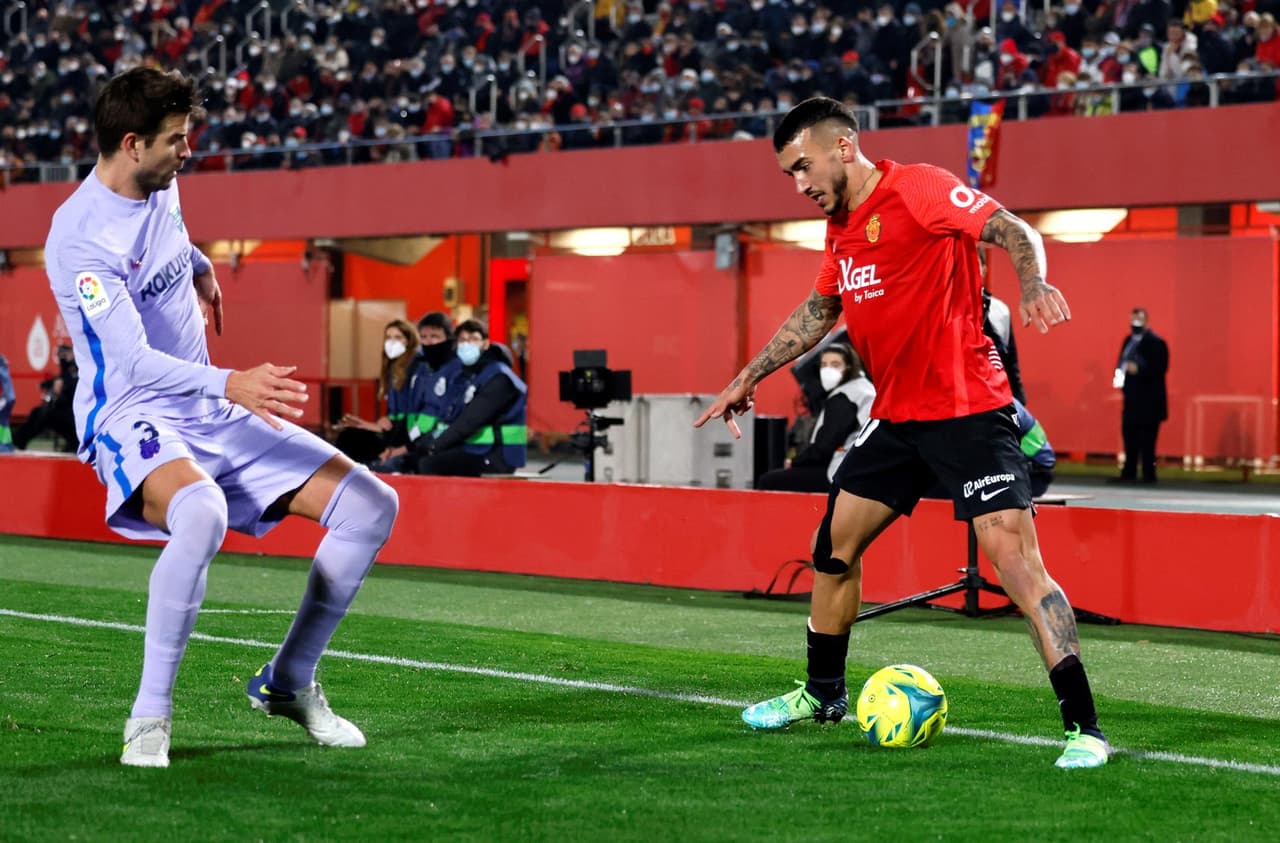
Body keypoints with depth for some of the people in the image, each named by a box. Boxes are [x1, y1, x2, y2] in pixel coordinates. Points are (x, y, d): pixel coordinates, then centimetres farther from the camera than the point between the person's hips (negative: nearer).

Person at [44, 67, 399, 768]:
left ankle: (287, 682, 13)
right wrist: (230, 384, -45)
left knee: (370, 504, -2)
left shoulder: (161, 185, 6)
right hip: (132, 419, -8)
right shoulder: (80, 237, -21)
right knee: (201, 512, -42)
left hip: (211, 412, 8)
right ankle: (150, 713, -25)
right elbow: (133, 358, -33)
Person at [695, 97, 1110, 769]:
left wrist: (1033, 284, -39)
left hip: (967, 412, -9)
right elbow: (817, 311, 28)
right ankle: (823, 693, 35)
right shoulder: (841, 227, 13)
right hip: (895, 417, 9)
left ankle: (1082, 727, -16)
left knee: (1018, 563, -17)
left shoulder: (917, 189, -12)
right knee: (833, 546, 14)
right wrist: (749, 378, 28)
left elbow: (1014, 232, -19)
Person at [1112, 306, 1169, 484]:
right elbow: (1123, 362, 23)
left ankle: (1148, 474, -2)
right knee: (1129, 435, 7)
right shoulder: (1129, 341, 17)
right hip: (1131, 397, 8)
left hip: (1148, 400, -8)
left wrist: (1138, 369, -24)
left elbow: (1160, 368, -16)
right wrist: (1120, 373, 2)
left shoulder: (1155, 342, -9)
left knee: (1147, 440, -5)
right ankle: (1129, 473, 11)